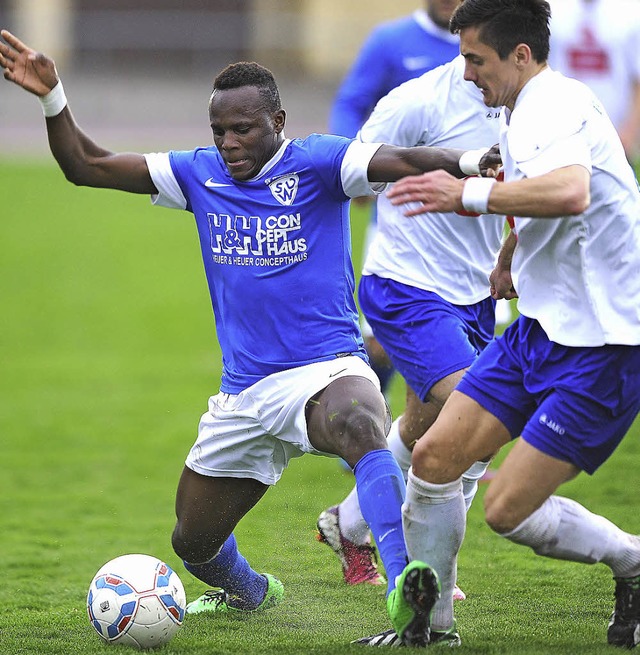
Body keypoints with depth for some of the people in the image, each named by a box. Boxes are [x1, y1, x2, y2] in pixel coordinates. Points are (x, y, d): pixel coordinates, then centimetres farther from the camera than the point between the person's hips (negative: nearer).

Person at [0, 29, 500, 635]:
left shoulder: (316, 163, -8)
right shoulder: (200, 173, 6)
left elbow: (399, 162, -23)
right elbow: (87, 166, 8)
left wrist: (474, 163, -39)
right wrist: (52, 98, -6)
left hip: (327, 368, -6)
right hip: (244, 393, 6)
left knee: (360, 428, -41)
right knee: (192, 543, 14)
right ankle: (248, 592, 51)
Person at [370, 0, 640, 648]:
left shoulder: (559, 106, -18)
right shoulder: (520, 115, 14)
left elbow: (570, 192, -41)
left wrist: (469, 193, -35)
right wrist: (508, 258, 40)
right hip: (540, 326, 9)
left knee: (508, 509, -12)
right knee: (434, 456, -1)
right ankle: (427, 622, 13)